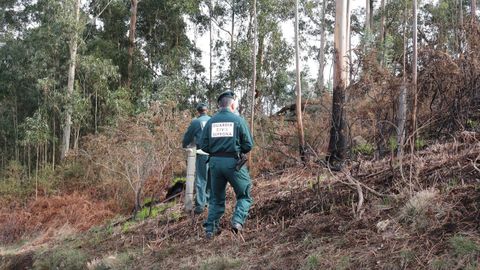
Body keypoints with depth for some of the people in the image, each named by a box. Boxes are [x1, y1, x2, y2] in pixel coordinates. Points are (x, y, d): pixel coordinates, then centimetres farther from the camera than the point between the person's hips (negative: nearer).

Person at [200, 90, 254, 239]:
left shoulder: (211, 121, 3)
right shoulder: (238, 120, -5)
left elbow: (203, 145, 2)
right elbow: (248, 145, -4)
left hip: (215, 162, 4)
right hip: (233, 162, -3)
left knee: (216, 198, 18)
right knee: (244, 195, 12)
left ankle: (210, 228, 13)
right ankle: (238, 220, -7)